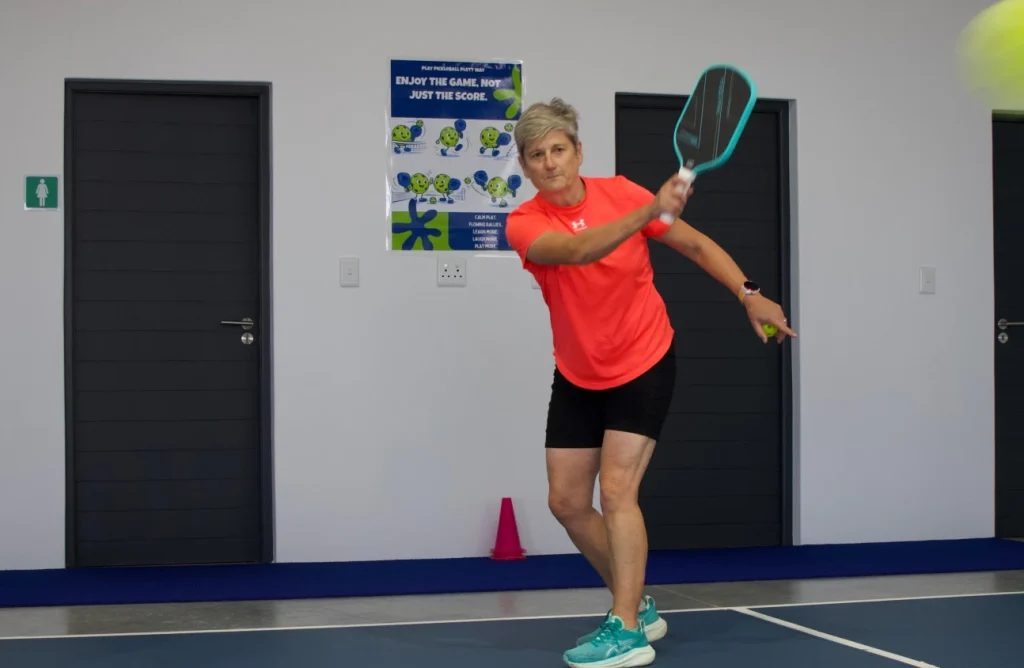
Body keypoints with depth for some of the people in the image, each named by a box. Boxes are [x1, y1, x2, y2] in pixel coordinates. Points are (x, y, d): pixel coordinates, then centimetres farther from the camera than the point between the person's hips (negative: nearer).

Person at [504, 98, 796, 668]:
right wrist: (648, 211, -50)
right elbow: (577, 249, -36)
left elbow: (696, 244, -2)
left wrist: (749, 294, -14)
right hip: (577, 378, 3)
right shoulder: (524, 224, -14)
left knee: (617, 490, -15)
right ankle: (637, 604, 23)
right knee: (567, 502, 5)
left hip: (644, 366, -3)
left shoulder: (619, 193, -12)